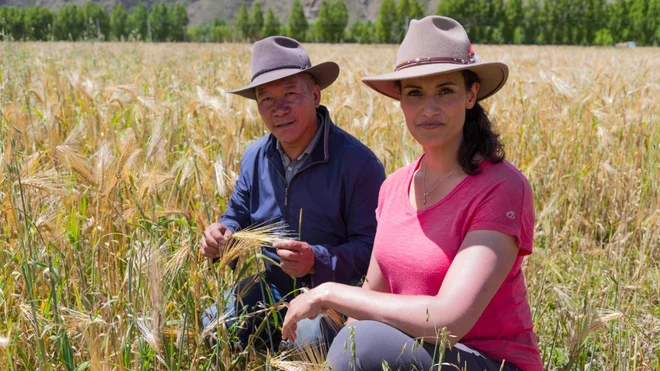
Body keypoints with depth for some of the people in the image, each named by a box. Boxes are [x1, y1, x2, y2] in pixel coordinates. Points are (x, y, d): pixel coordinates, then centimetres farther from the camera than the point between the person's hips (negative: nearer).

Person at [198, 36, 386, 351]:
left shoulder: (357, 161, -18)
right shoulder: (255, 157, 4)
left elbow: (371, 246, -19)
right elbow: (238, 218, 17)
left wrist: (317, 261, -35)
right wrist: (222, 235, -8)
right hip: (271, 287, 6)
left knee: (308, 339, -33)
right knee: (210, 326, -13)